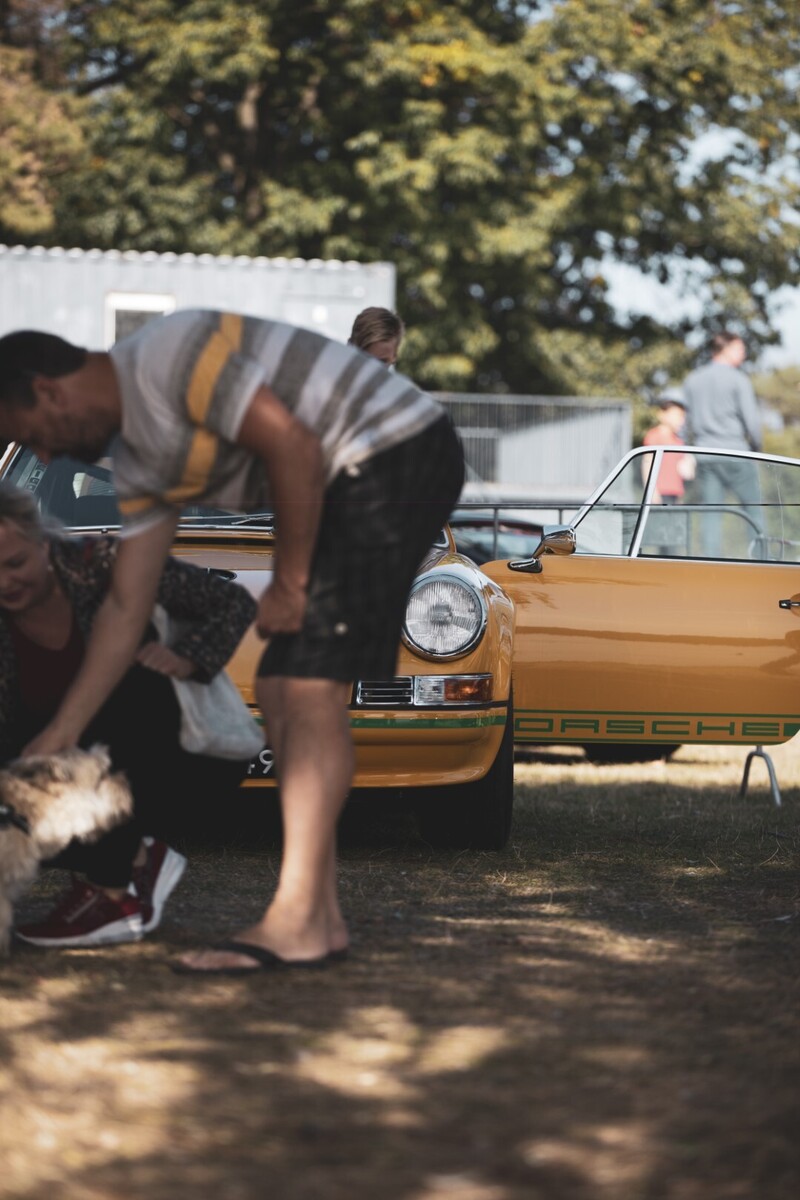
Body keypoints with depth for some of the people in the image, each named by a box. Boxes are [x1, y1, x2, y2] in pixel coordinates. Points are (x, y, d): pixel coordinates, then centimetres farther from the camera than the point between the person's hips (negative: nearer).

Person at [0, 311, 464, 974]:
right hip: (350, 484, 10)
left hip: (397, 452, -10)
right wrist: (61, 734, 16)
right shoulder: (140, 462, 15)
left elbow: (294, 447, -21)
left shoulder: (167, 354, -15)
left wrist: (289, 583, -12)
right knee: (282, 690, 8)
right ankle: (321, 919, 7)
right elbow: (126, 607, 17)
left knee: (309, 687, -16)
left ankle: (295, 923, -19)